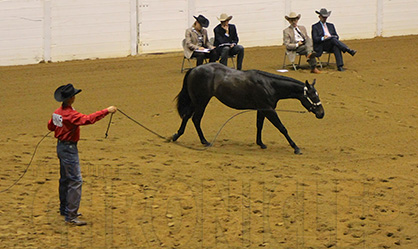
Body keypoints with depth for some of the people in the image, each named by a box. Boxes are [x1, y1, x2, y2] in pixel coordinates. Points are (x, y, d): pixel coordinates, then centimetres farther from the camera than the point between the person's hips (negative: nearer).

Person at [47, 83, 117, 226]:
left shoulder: (58, 112, 5)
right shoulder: (70, 114, -24)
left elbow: (50, 126, 19)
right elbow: (88, 119, -35)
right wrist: (106, 111, -33)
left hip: (61, 146, 10)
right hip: (69, 148, -10)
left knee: (65, 179, 21)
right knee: (75, 181, -9)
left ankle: (64, 209, 33)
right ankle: (71, 216, -11)